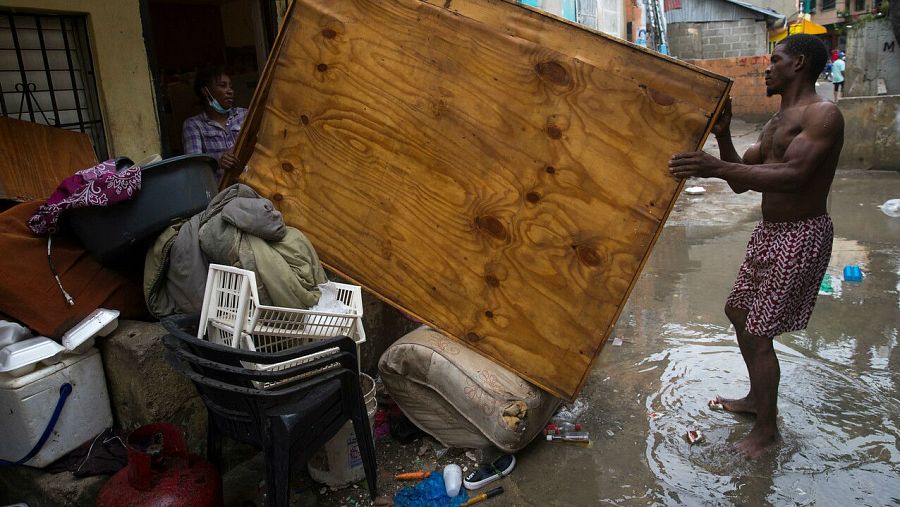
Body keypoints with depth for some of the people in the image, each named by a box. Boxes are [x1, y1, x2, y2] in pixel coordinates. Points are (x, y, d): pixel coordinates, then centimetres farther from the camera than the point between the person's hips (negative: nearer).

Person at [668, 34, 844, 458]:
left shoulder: (822, 115, -15)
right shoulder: (775, 123, 14)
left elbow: (794, 176, -31)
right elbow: (741, 182, 10)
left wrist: (716, 167, -41)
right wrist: (722, 136, -4)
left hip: (800, 236, -10)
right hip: (769, 232, 10)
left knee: (757, 334, -6)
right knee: (738, 310, 19)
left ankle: (766, 429, 13)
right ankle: (756, 398, 36)